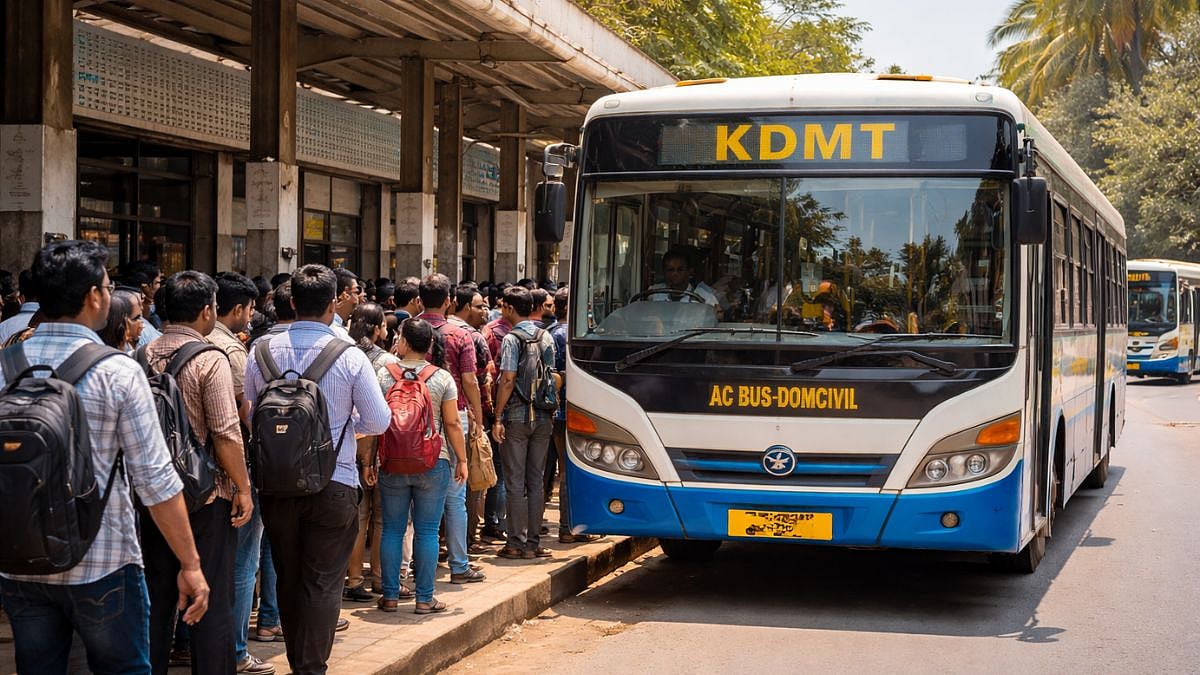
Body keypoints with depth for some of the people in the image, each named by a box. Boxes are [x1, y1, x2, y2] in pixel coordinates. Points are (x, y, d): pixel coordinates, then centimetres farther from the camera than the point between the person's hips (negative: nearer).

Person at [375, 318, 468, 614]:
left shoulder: (384, 375, -3)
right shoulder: (442, 378, -3)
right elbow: (452, 424, -1)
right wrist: (462, 460, 9)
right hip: (434, 464, -1)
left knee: (392, 529, 9)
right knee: (427, 531, 3)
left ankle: (390, 595, 12)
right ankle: (425, 598, 5)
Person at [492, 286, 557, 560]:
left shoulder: (511, 339, -10)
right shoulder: (546, 337, 8)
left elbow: (508, 381, -14)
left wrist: (497, 417, -10)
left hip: (517, 416, -5)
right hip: (543, 417, 5)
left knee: (515, 483, 0)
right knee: (536, 481, 10)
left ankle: (517, 543, 1)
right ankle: (533, 543, 11)